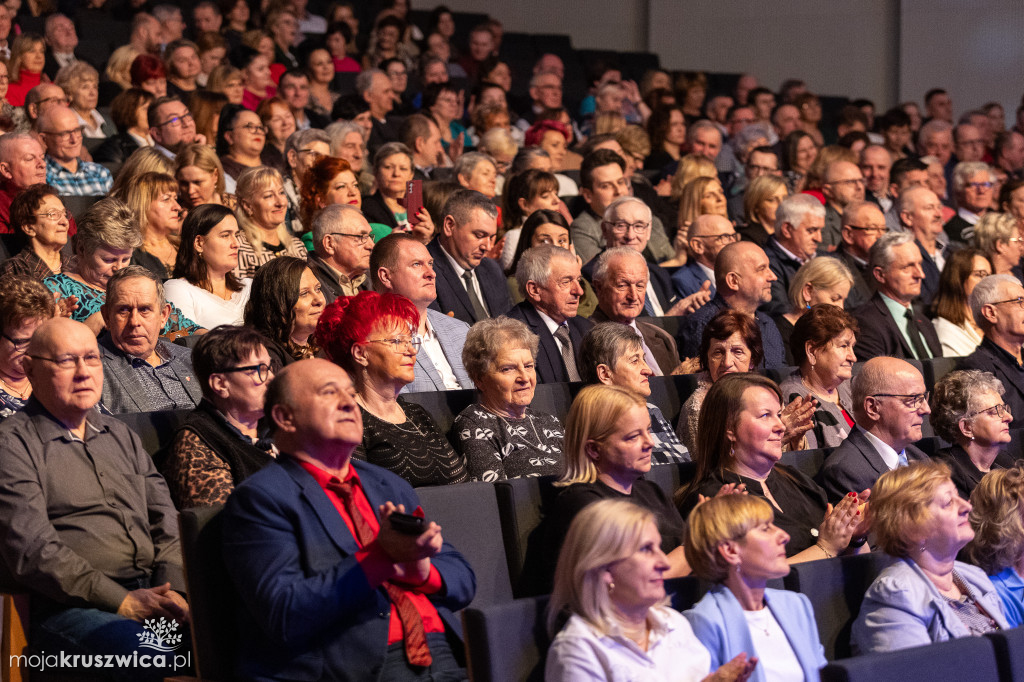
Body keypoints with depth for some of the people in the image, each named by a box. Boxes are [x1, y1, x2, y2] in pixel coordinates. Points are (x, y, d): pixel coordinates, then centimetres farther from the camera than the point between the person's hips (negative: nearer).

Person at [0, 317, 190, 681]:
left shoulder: (120, 436, 25)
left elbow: (165, 520, 20)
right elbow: (32, 549, -9)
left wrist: (172, 590, -2)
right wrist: (122, 602, -15)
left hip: (149, 593, 6)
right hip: (72, 606, -6)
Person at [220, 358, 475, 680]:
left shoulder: (390, 486, 24)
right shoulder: (260, 497, 1)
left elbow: (463, 580, 21)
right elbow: (283, 617, -11)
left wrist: (420, 567, -3)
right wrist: (381, 558, -16)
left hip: (439, 652, 6)